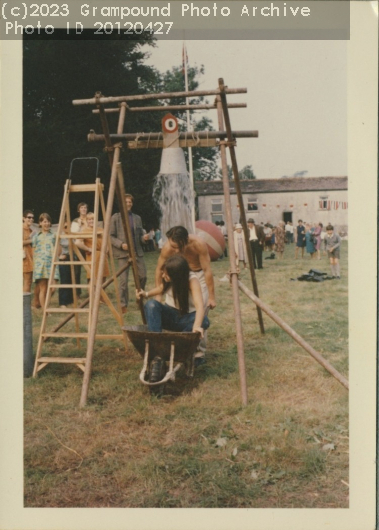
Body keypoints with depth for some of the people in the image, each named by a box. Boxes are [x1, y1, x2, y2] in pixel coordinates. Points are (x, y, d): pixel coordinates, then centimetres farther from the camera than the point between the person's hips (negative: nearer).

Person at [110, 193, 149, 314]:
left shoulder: (137, 218, 14)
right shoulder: (115, 217, 1)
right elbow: (110, 236, -2)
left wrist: (144, 238, -5)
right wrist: (121, 244, -17)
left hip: (137, 251, 4)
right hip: (123, 252, -4)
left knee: (143, 276, 2)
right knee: (123, 279, -5)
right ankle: (123, 304, 6)